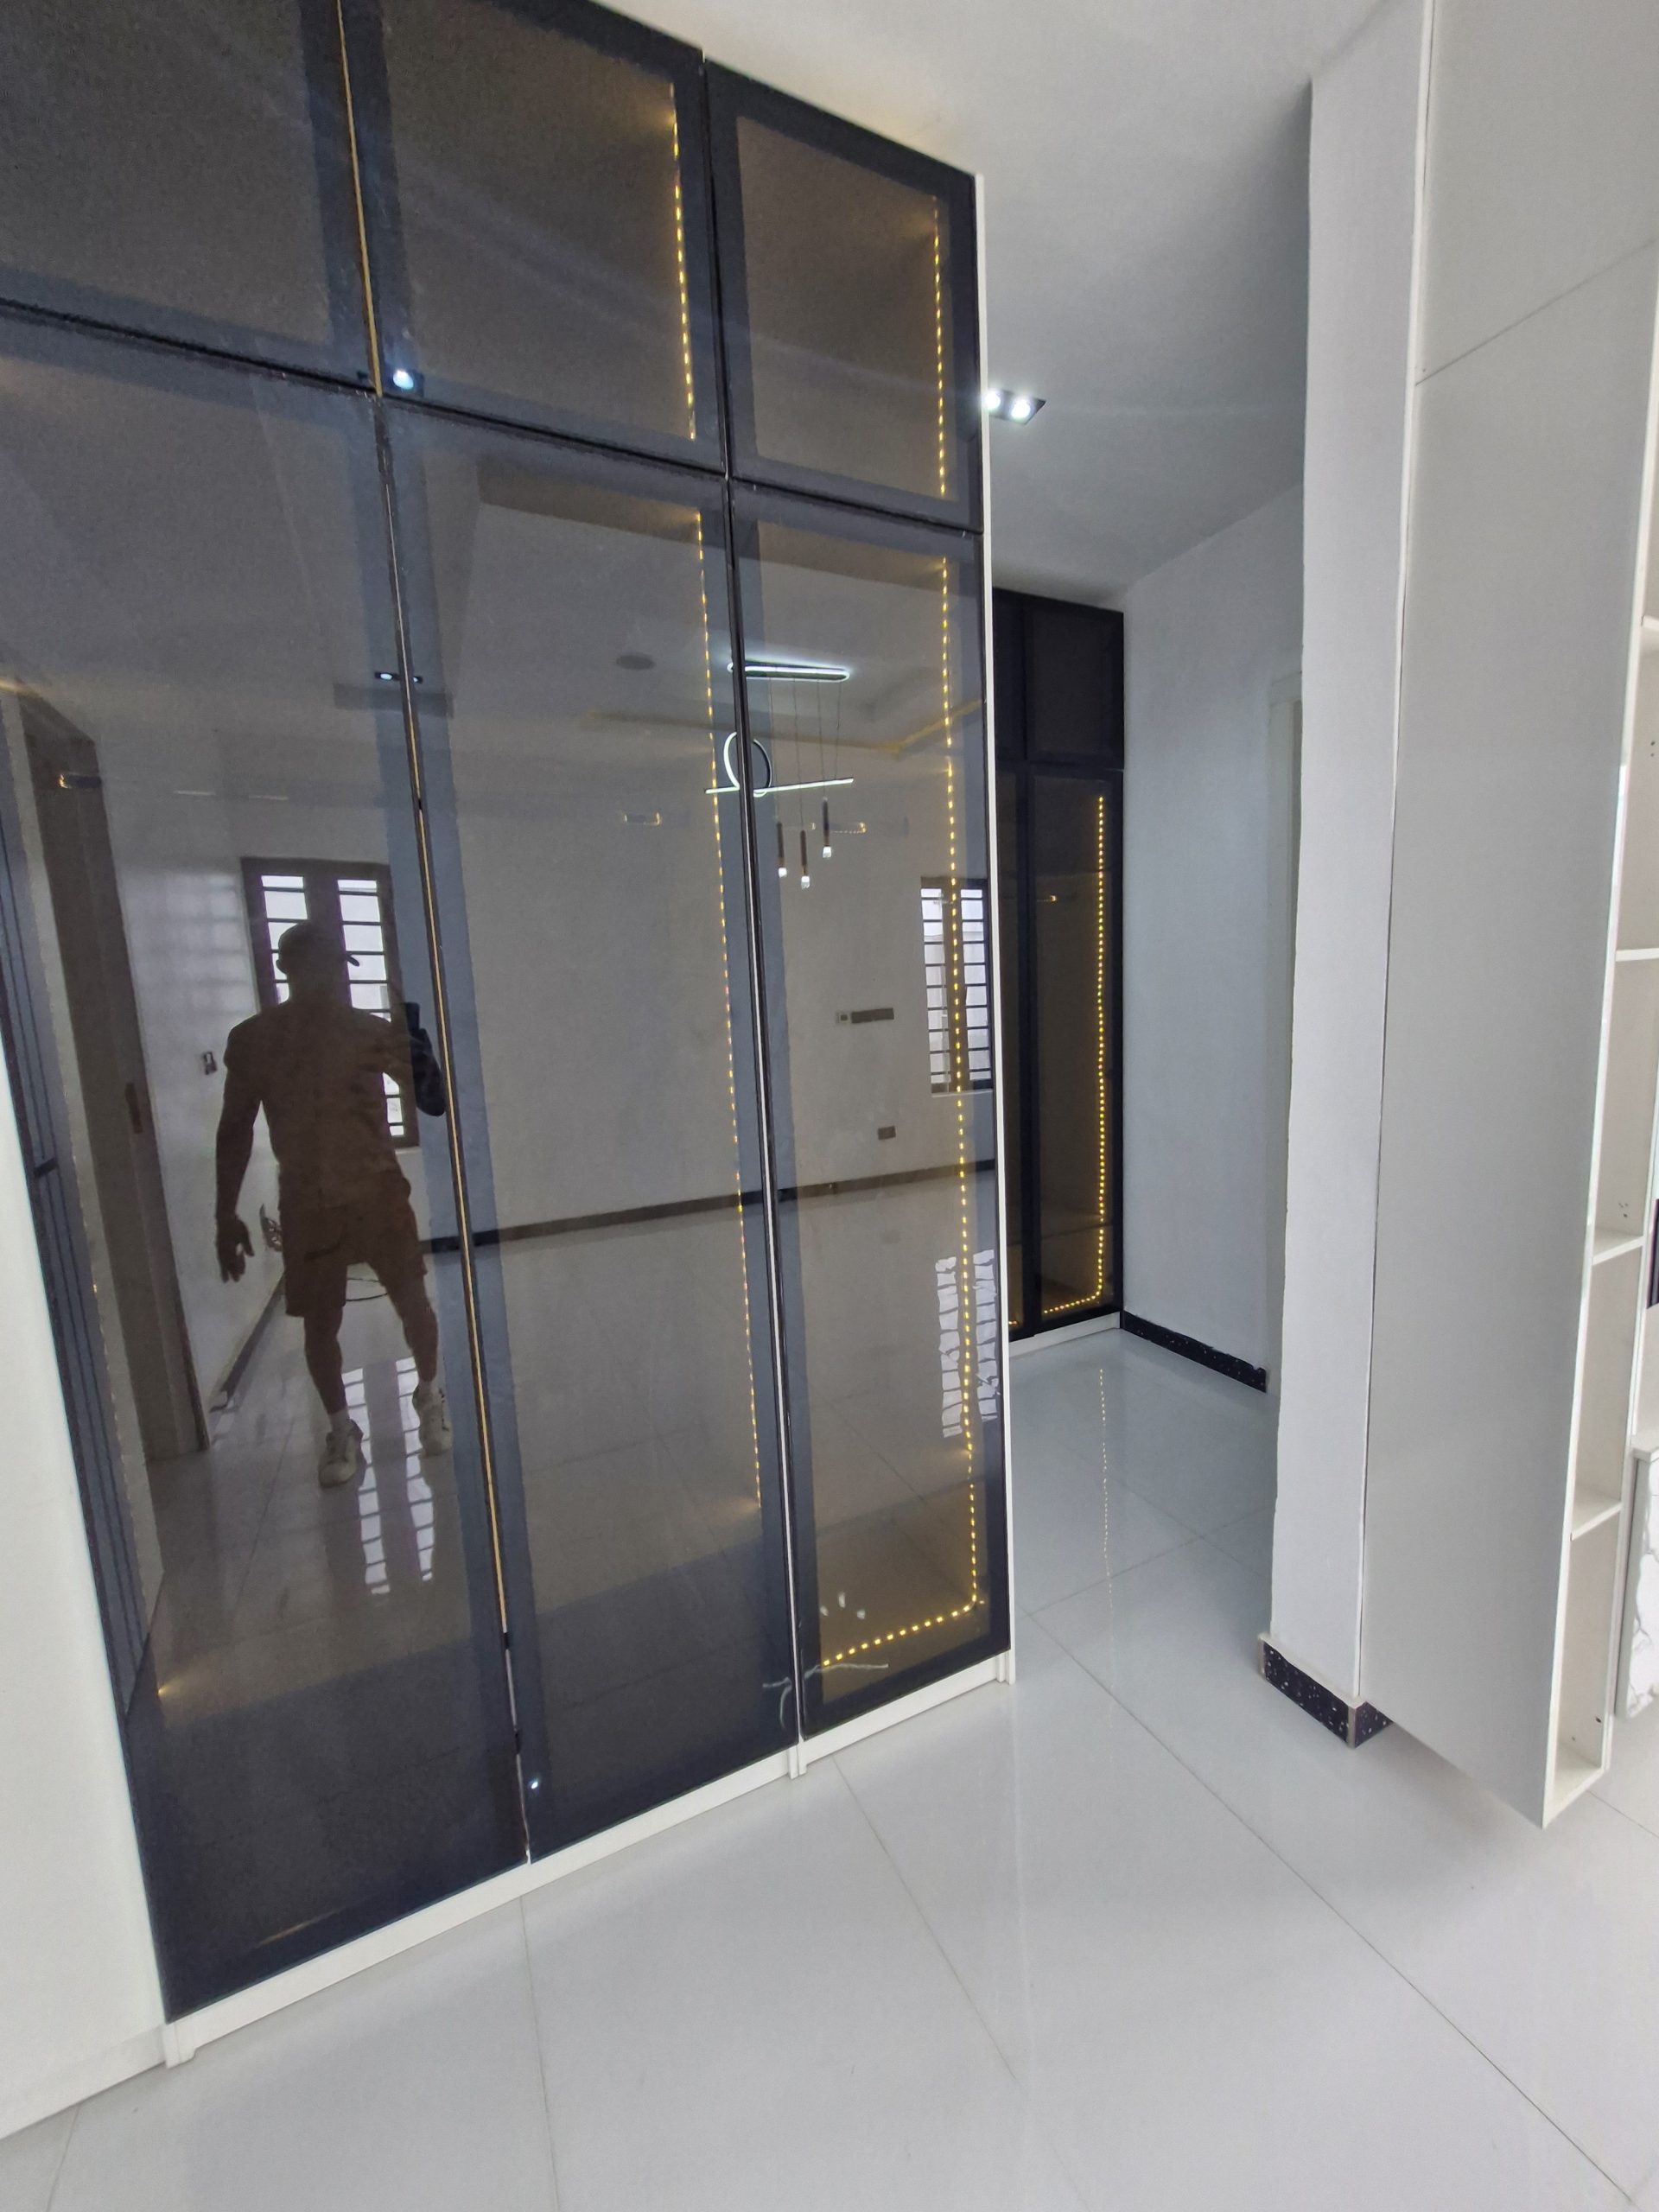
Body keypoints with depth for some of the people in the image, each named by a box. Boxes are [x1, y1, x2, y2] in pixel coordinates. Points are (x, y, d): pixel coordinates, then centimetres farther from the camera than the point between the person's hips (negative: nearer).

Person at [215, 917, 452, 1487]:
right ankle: (341, 1428, 28)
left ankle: (430, 1395, 30)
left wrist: (417, 1047, -27)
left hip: (378, 1189, -1)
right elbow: (235, 1130, 5)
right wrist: (226, 1214, 4)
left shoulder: (371, 1031, -4)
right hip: (306, 1201, 1)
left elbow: (431, 1099, -9)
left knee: (411, 1300, 5)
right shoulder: (251, 1041, -1)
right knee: (319, 1322, 8)